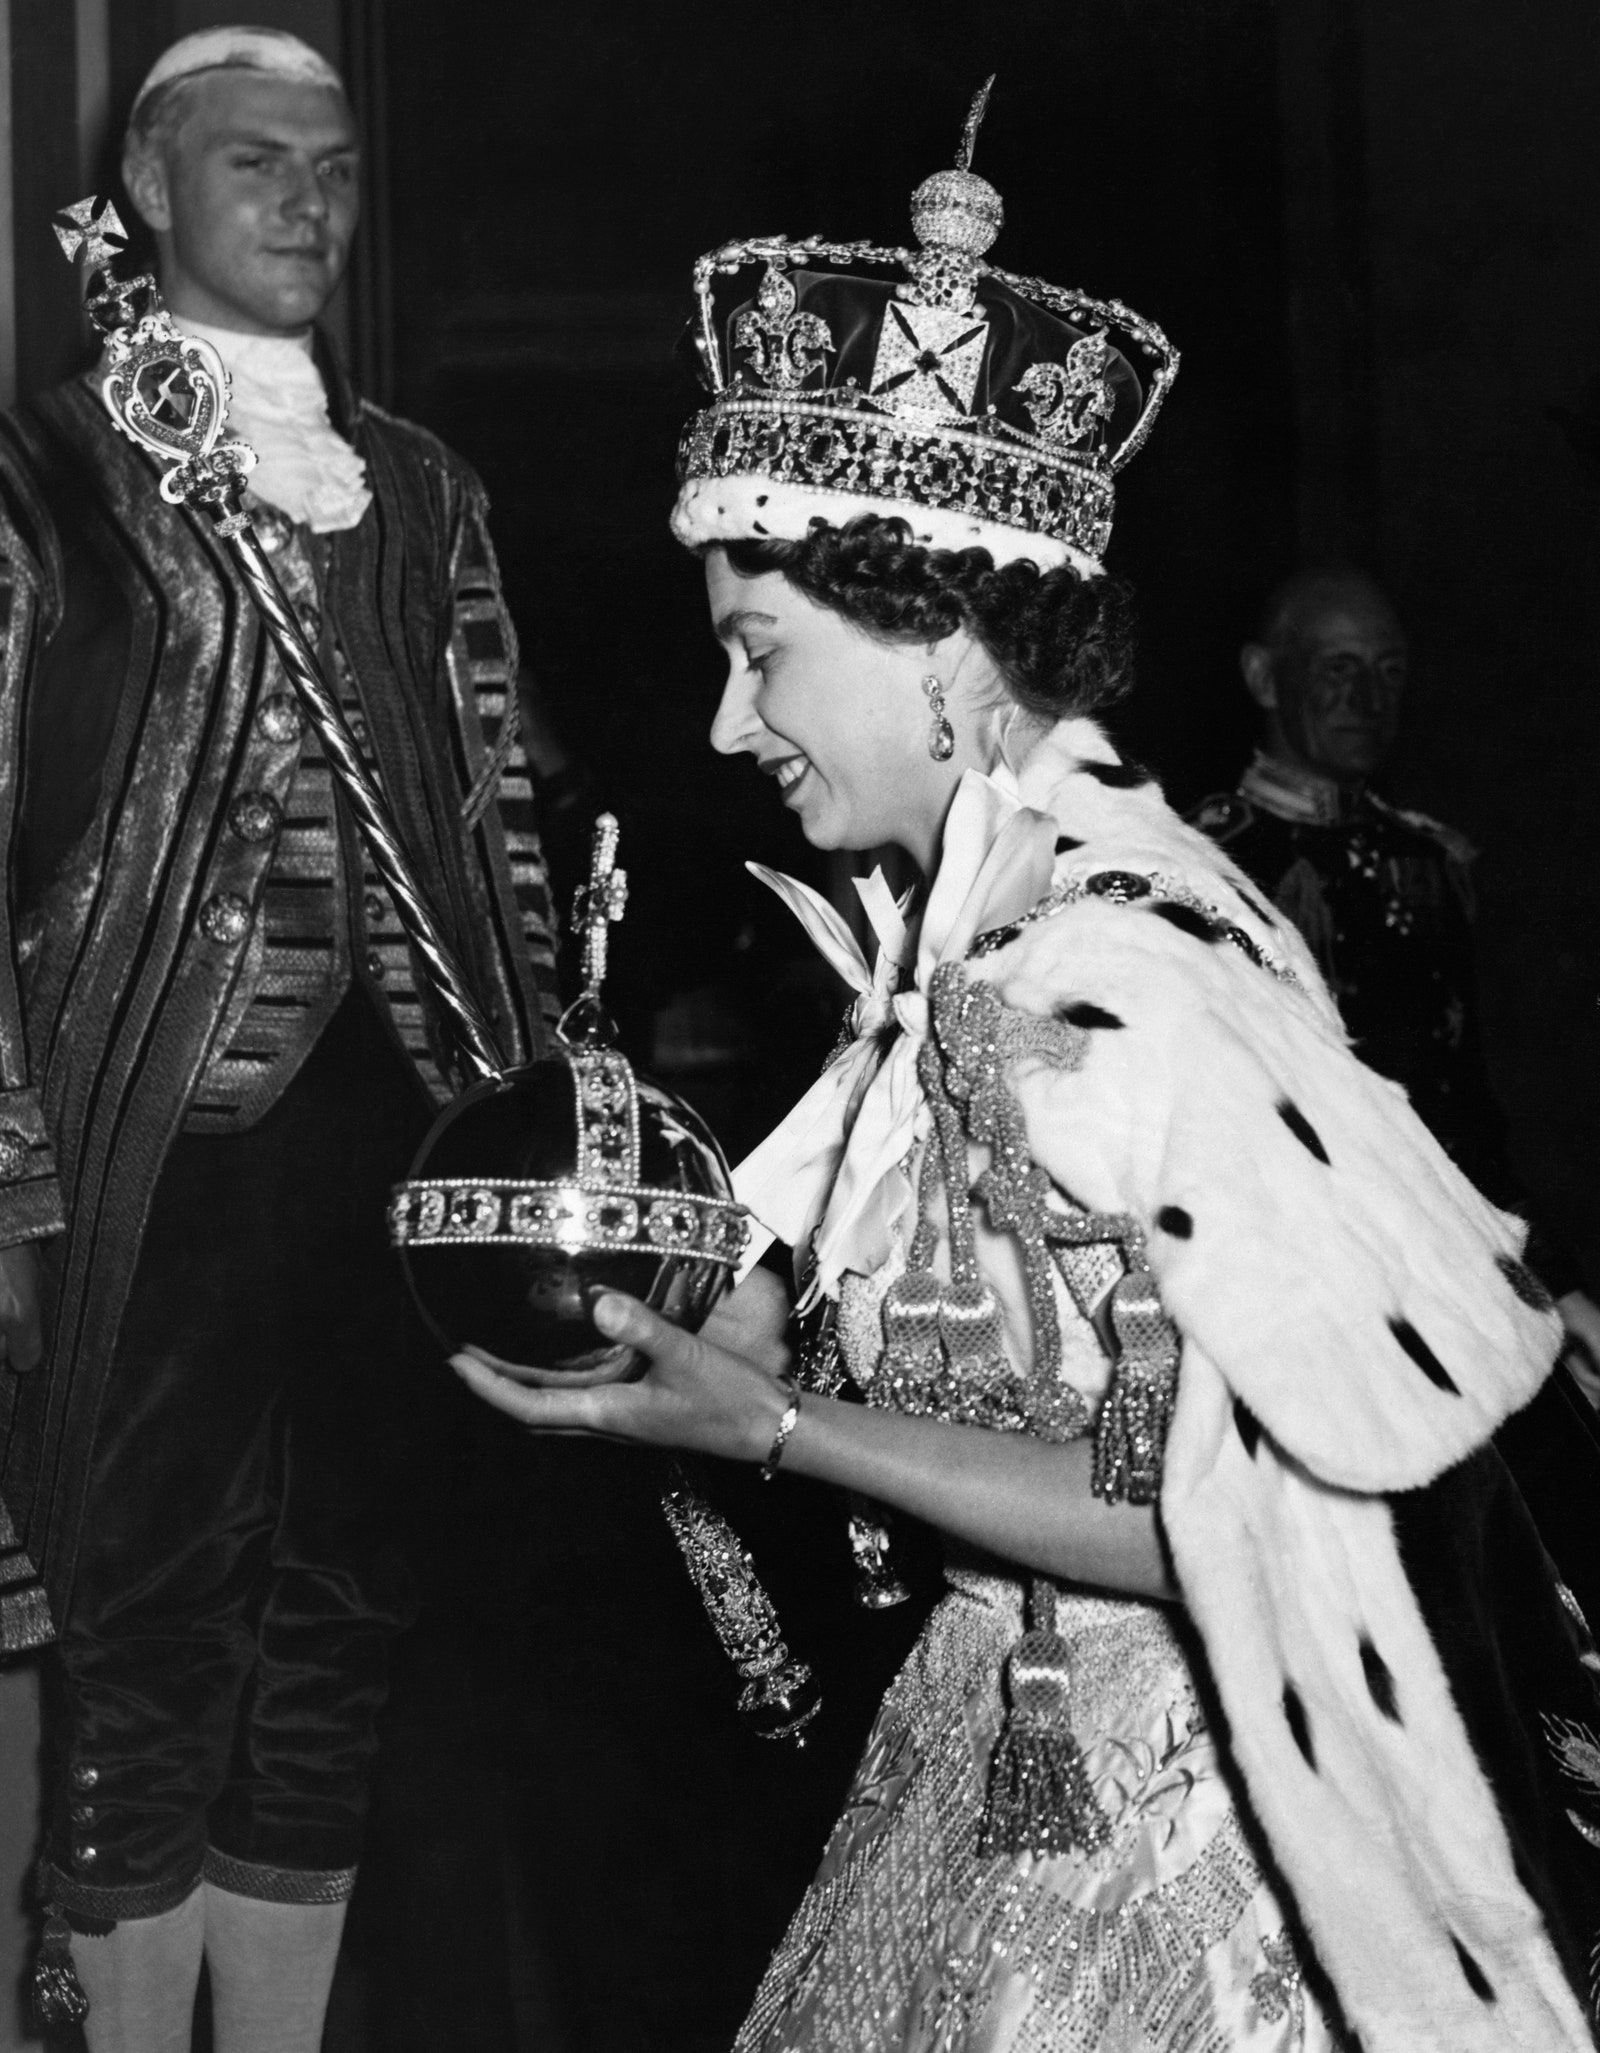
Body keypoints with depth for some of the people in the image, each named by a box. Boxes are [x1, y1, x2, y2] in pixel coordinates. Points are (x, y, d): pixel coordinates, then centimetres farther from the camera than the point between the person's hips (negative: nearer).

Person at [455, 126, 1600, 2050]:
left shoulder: (1114, 975, -26)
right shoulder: (973, 918, 0)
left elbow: (1226, 1525, -23)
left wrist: (770, 1426, -23)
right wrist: (710, 1329, -5)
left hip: (1173, 1803, -8)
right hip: (1018, 1741, 8)